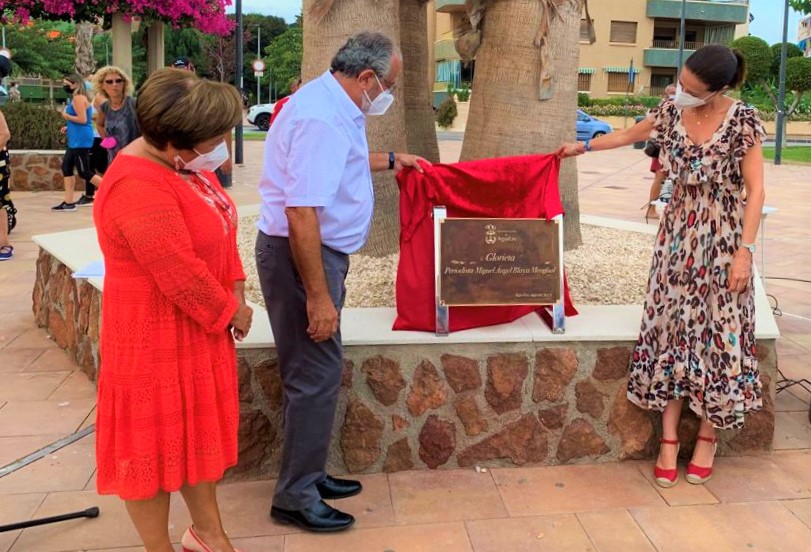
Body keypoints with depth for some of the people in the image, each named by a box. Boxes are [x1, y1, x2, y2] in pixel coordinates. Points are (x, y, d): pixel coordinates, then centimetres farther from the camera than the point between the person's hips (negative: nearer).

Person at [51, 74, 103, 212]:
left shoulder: (78, 98, -14)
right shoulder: (76, 98, 18)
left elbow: (83, 119, -22)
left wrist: (66, 116, -9)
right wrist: (68, 127, 15)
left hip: (81, 141, -11)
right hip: (75, 140, 11)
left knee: (84, 172, -8)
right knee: (67, 167, 10)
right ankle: (68, 202, 11)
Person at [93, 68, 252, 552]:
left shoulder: (187, 161, 1)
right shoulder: (139, 189, -29)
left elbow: (221, 228, 9)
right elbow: (180, 275, -28)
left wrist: (235, 292, -2)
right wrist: (230, 312, -12)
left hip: (200, 324, 10)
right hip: (158, 334, -9)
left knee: (200, 430, 19)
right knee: (155, 442, 7)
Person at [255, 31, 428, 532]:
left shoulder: (332, 105, 10)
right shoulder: (323, 118, -23)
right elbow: (302, 213, -29)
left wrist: (389, 161, 41)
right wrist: (318, 297, -26)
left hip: (318, 250, 11)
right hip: (301, 254, -11)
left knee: (316, 370, 17)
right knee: (317, 374, -3)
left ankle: (307, 475, 32)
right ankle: (296, 498, 11)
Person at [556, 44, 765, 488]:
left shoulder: (743, 121, -14)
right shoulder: (670, 112, -1)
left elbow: (755, 191, -13)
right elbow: (628, 135, 20)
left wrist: (744, 251, -18)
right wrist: (583, 147, 29)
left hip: (722, 238, -4)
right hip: (678, 234, 4)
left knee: (718, 331, 1)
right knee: (672, 328, 2)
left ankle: (707, 436, 19)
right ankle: (669, 439, 11)